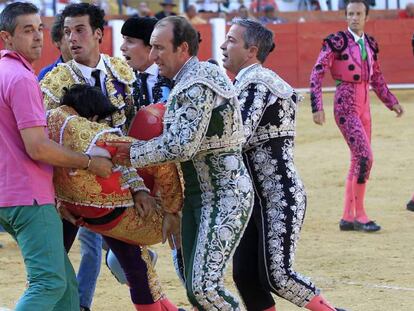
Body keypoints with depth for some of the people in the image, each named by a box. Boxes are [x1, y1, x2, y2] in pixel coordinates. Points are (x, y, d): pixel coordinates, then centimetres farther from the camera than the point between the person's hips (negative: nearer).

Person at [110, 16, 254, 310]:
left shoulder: (197, 86, -18)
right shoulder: (204, 72, 13)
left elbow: (181, 145, -24)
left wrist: (133, 154, -15)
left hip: (225, 197, -10)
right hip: (197, 195, 10)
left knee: (204, 285, -17)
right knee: (194, 285, 8)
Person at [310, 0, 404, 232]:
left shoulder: (370, 44, 10)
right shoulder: (338, 41, -9)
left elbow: (376, 78, 22)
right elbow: (317, 74, -11)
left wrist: (392, 102, 16)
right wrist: (317, 107, -18)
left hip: (364, 106, 7)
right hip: (345, 105, -7)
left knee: (359, 160, 9)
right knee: (365, 157, -16)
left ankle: (348, 217, 16)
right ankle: (360, 215, -8)